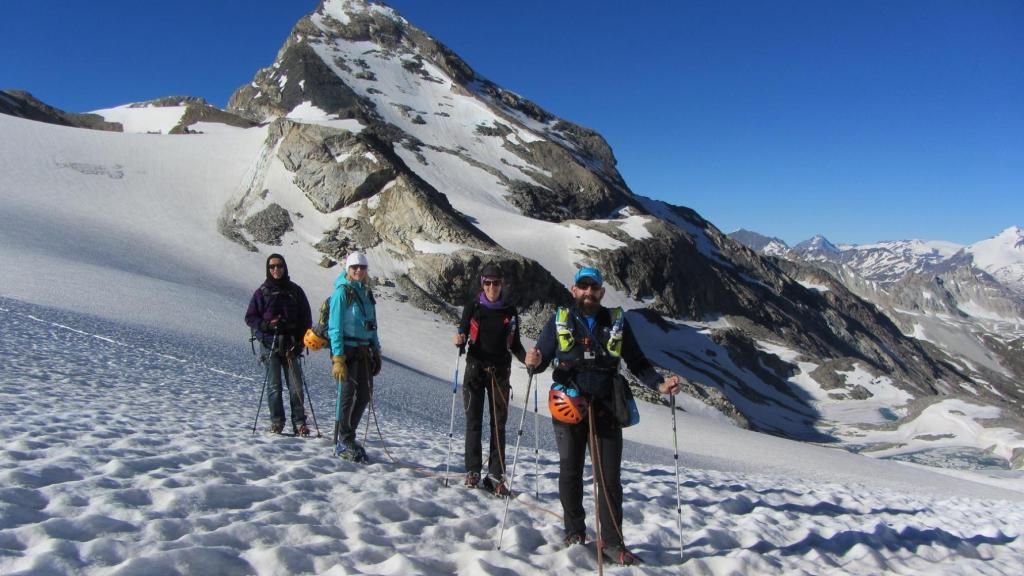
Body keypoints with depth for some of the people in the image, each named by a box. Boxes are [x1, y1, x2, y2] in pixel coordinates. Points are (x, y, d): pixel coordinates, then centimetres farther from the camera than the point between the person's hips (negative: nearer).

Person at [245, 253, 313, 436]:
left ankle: (299, 422, 0)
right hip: (270, 344, 0)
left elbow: (306, 318, 10)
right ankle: (277, 421, 10)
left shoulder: (295, 291, 10)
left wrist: (301, 341, -2)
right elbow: (250, 317, 8)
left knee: (296, 385, -4)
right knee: (274, 385, 1)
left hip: (291, 345, 0)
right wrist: (266, 325, -11)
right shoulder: (262, 292, 7)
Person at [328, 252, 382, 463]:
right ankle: (344, 442, 8)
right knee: (348, 395, -4)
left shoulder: (366, 293, 14)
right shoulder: (342, 292, -7)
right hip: (347, 350, -7)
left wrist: (376, 351, 16)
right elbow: (335, 327, -12)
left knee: (364, 395, 8)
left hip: (365, 351, 7)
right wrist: (338, 358, -18)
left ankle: (346, 438, 22)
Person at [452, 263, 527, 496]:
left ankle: (495, 476, 3)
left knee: (499, 424, 0)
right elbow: (462, 335, -1)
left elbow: (514, 344, 10)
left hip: (500, 372, 1)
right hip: (475, 369, -1)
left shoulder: (510, 311, 6)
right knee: (474, 421, 0)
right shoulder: (473, 307, 1)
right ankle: (473, 470, 10)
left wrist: (526, 358, -8)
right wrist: (459, 340, -25)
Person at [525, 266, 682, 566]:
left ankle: (612, 542, 10)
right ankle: (575, 534, 26)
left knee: (609, 477, 1)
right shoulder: (560, 320, 3)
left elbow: (637, 362, 7)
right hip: (568, 407, 0)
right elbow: (542, 357, 1)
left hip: (605, 409, 0)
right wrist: (534, 362, -23)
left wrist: (660, 384, -9)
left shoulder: (617, 322, 5)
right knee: (570, 472, 10)